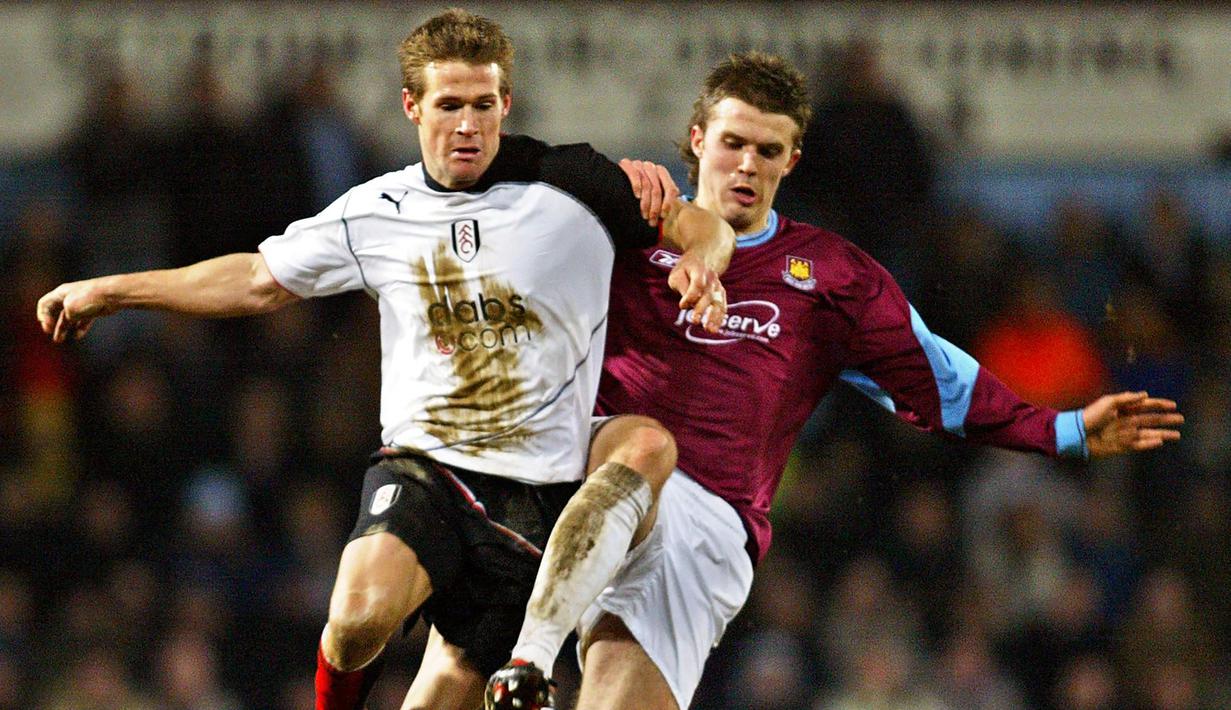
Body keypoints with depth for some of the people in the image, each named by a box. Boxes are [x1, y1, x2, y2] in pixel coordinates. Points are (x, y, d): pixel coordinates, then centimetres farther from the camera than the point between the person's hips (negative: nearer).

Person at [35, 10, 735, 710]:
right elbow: (258, 280, 19)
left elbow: (703, 226, 6)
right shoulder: (375, 213, 8)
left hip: (539, 493, -1)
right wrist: (109, 291, 20)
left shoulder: (568, 185, -1)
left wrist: (699, 261, -19)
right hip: (423, 468, 1)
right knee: (360, 621, -29)